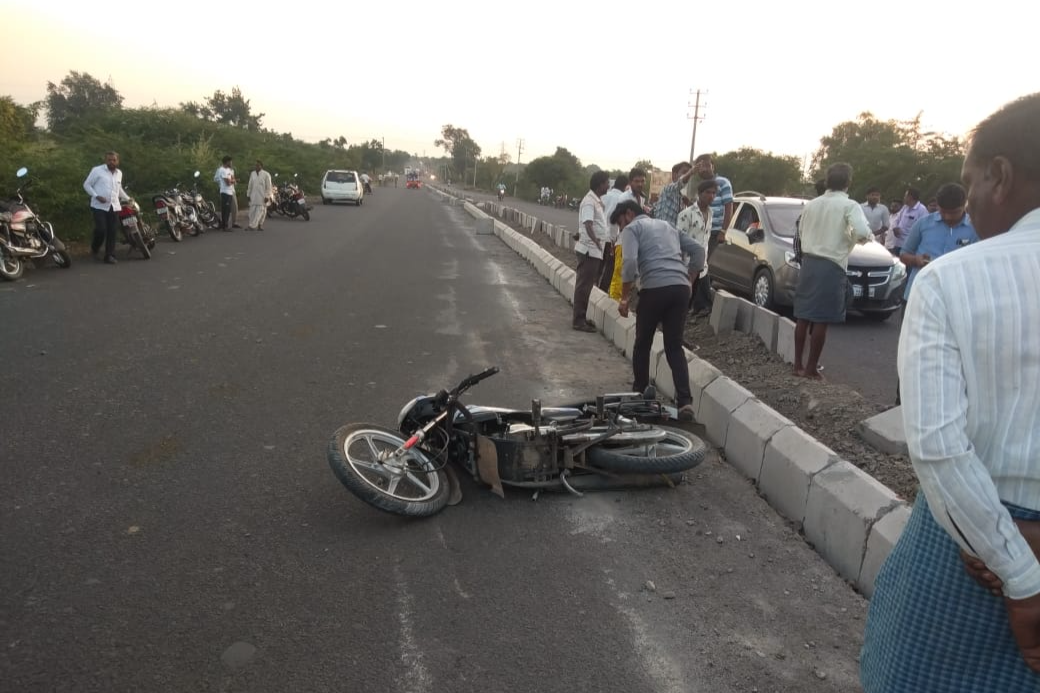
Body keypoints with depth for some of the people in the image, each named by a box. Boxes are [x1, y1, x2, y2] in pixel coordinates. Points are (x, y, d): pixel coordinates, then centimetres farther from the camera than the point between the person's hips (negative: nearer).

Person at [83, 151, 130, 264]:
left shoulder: (119, 173, 14)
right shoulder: (97, 170, -3)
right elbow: (86, 184, 0)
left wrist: (128, 198, 28)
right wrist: (96, 196, -13)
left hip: (114, 207, 5)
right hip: (99, 206, -5)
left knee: (112, 232, 1)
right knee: (101, 230, -12)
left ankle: (110, 255, 6)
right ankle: (94, 249, 13)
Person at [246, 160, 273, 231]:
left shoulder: (266, 174, -5)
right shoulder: (252, 174, 11)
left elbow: (269, 187, -5)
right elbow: (250, 185, 15)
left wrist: (267, 196, -10)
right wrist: (248, 194, 12)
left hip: (262, 197, -5)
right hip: (253, 196, 5)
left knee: (260, 211, -7)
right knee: (252, 211, 0)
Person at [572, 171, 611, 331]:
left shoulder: (597, 201, 15)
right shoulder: (589, 201, -15)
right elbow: (587, 224, -30)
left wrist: (607, 241, 36)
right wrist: (595, 240, -47)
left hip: (596, 250, 9)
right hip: (589, 249, -9)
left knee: (586, 285, 14)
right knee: (584, 285, -5)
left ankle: (581, 317, 22)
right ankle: (578, 320, 1)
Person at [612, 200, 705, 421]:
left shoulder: (632, 229, 8)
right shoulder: (667, 225, 28)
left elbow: (630, 263, -10)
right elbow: (698, 250, 23)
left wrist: (624, 298, -3)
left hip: (654, 289, -5)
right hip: (680, 289, 5)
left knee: (642, 344, 14)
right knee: (675, 346, 9)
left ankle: (639, 394, 24)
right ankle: (685, 401, -5)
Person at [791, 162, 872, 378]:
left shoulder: (811, 204, 8)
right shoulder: (849, 205, -9)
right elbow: (862, 232, -21)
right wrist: (864, 237, -1)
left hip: (808, 262, 6)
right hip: (832, 266, -6)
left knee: (803, 317, 10)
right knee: (821, 320, 0)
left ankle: (798, 364, 16)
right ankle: (811, 367, 4)